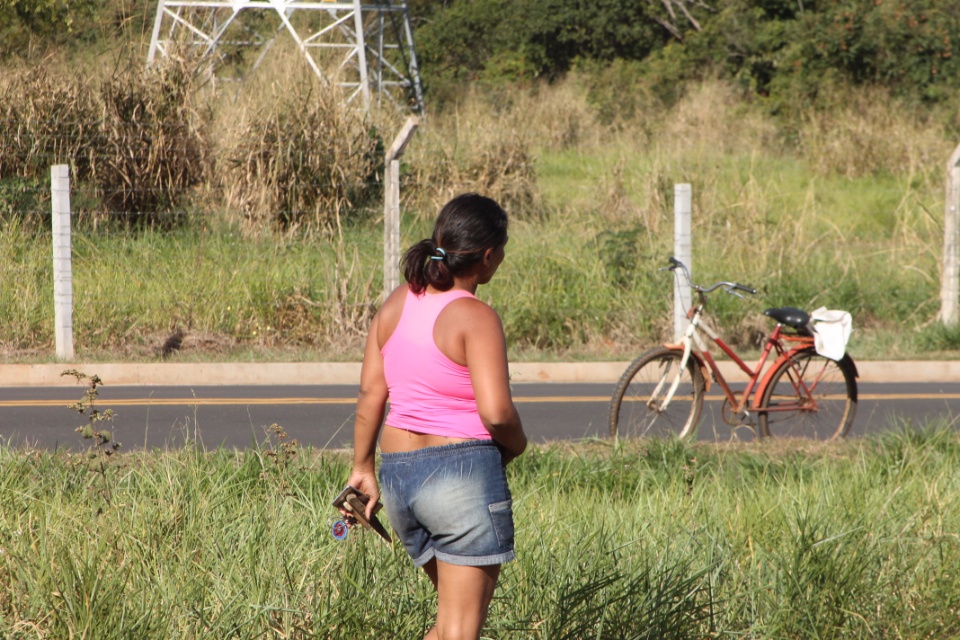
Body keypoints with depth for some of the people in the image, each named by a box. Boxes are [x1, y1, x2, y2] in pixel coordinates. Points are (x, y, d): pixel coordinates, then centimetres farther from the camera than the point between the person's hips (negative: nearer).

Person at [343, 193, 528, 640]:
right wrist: (516, 444, -1)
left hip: (398, 472, 7)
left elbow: (370, 393, 9)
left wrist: (363, 467, 18)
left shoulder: (397, 303, 6)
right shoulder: (475, 317, -14)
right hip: (464, 470, -7)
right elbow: (496, 412, -21)